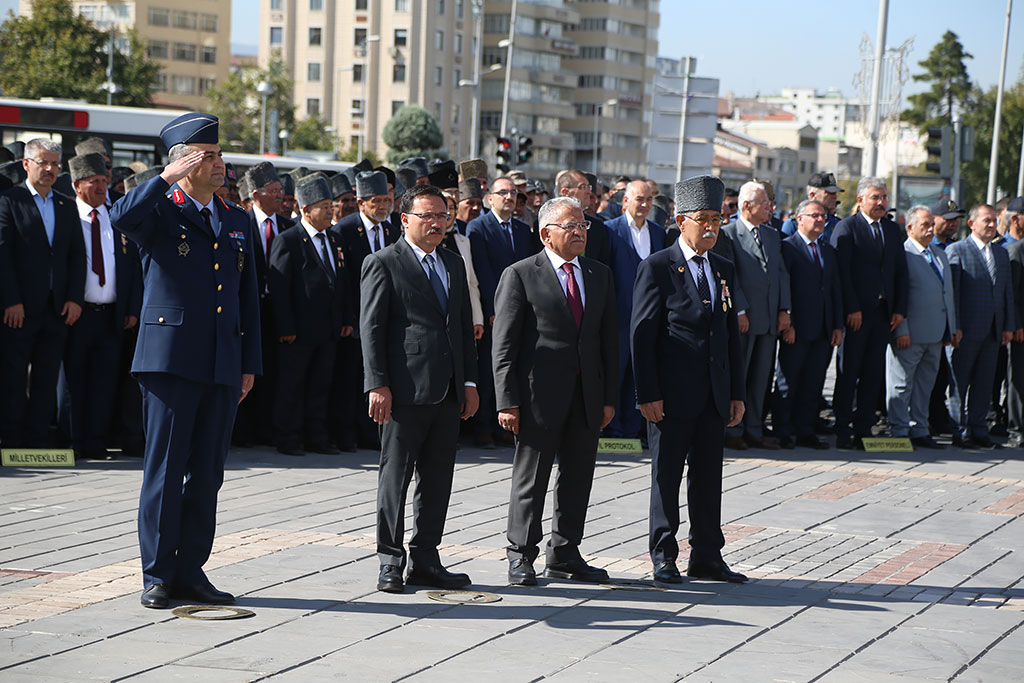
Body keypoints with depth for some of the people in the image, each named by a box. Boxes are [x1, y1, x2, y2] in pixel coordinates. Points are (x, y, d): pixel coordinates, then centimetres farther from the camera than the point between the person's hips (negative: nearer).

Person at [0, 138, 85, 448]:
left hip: (57, 307, 5)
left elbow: (77, 255, 12)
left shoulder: (67, 206, 15)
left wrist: (75, 298, 1)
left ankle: (38, 441, 10)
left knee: (47, 380, 5)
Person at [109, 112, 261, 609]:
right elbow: (122, 217, -26)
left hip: (222, 365, 5)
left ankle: (190, 571, 16)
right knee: (165, 470, -1)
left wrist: (249, 364, 13)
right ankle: (157, 575, 6)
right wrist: (168, 177, -20)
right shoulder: (161, 211, -1)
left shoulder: (236, 220, 16)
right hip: (171, 359, -5)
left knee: (207, 473, 8)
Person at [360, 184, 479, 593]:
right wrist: (378, 384, -14)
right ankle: (390, 563, 7)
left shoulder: (454, 264, 17)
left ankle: (425, 561, 17)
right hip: (405, 390, -6)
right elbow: (371, 328, -7)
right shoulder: (383, 264, -3)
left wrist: (469, 381, 12)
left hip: (448, 391, 6)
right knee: (395, 477, 0)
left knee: (438, 480, 9)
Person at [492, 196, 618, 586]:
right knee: (531, 479, 1)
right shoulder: (520, 275, -4)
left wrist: (609, 397, 6)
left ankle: (564, 554, 22)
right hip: (540, 396, -5)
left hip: (587, 397, 5)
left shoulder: (600, 276, 12)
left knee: (578, 478, 11)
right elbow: (504, 345, -6)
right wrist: (507, 401, -13)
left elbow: (609, 339, 13)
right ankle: (521, 557, 11)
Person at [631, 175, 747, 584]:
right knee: (667, 477, 2)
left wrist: (737, 393, 10)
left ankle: (706, 557, 18)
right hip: (673, 394, -6)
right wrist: (648, 394, -14)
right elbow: (641, 335, -9)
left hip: (714, 396, 6)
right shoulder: (657, 268, -6)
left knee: (709, 477, 10)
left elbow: (731, 334, 16)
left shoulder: (723, 270, 13)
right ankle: (664, 557, 11)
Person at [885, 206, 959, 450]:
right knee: (902, 384, -1)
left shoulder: (940, 255, 17)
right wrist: (901, 330, -16)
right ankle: (899, 432, 4)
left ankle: (919, 431, 19)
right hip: (910, 335, -7)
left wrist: (953, 328, 14)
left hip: (936, 334, 7)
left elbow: (948, 293, 20)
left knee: (925, 384, 13)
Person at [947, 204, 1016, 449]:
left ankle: (978, 429, 15)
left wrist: (1009, 326, 9)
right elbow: (951, 291, -8)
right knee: (959, 381, 0)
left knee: (985, 381, 8)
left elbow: (1007, 291, 17)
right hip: (967, 328, -6)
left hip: (993, 331, 6)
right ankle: (960, 430, 6)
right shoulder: (957, 251, -4)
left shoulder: (1002, 253, 16)